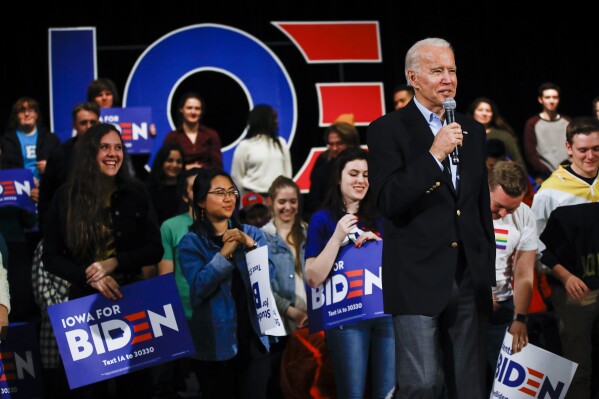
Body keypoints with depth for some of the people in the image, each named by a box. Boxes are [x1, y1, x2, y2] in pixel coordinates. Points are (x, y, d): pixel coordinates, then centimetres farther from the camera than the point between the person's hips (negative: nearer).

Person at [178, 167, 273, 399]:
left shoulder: (252, 233, 7)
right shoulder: (191, 242, -3)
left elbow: (269, 274, -3)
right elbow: (199, 287, -16)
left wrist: (250, 245, -16)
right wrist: (225, 252, -21)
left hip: (253, 338, 3)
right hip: (215, 343, -3)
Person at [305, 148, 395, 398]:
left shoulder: (379, 217, 13)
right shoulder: (323, 219, 2)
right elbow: (313, 278, -4)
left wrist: (379, 242, -2)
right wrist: (337, 237, -13)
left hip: (386, 312, 3)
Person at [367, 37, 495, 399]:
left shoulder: (473, 132, 14)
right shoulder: (388, 130, -3)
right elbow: (389, 201, -14)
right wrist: (434, 155, -20)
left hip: (470, 278, 5)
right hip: (418, 278, -5)